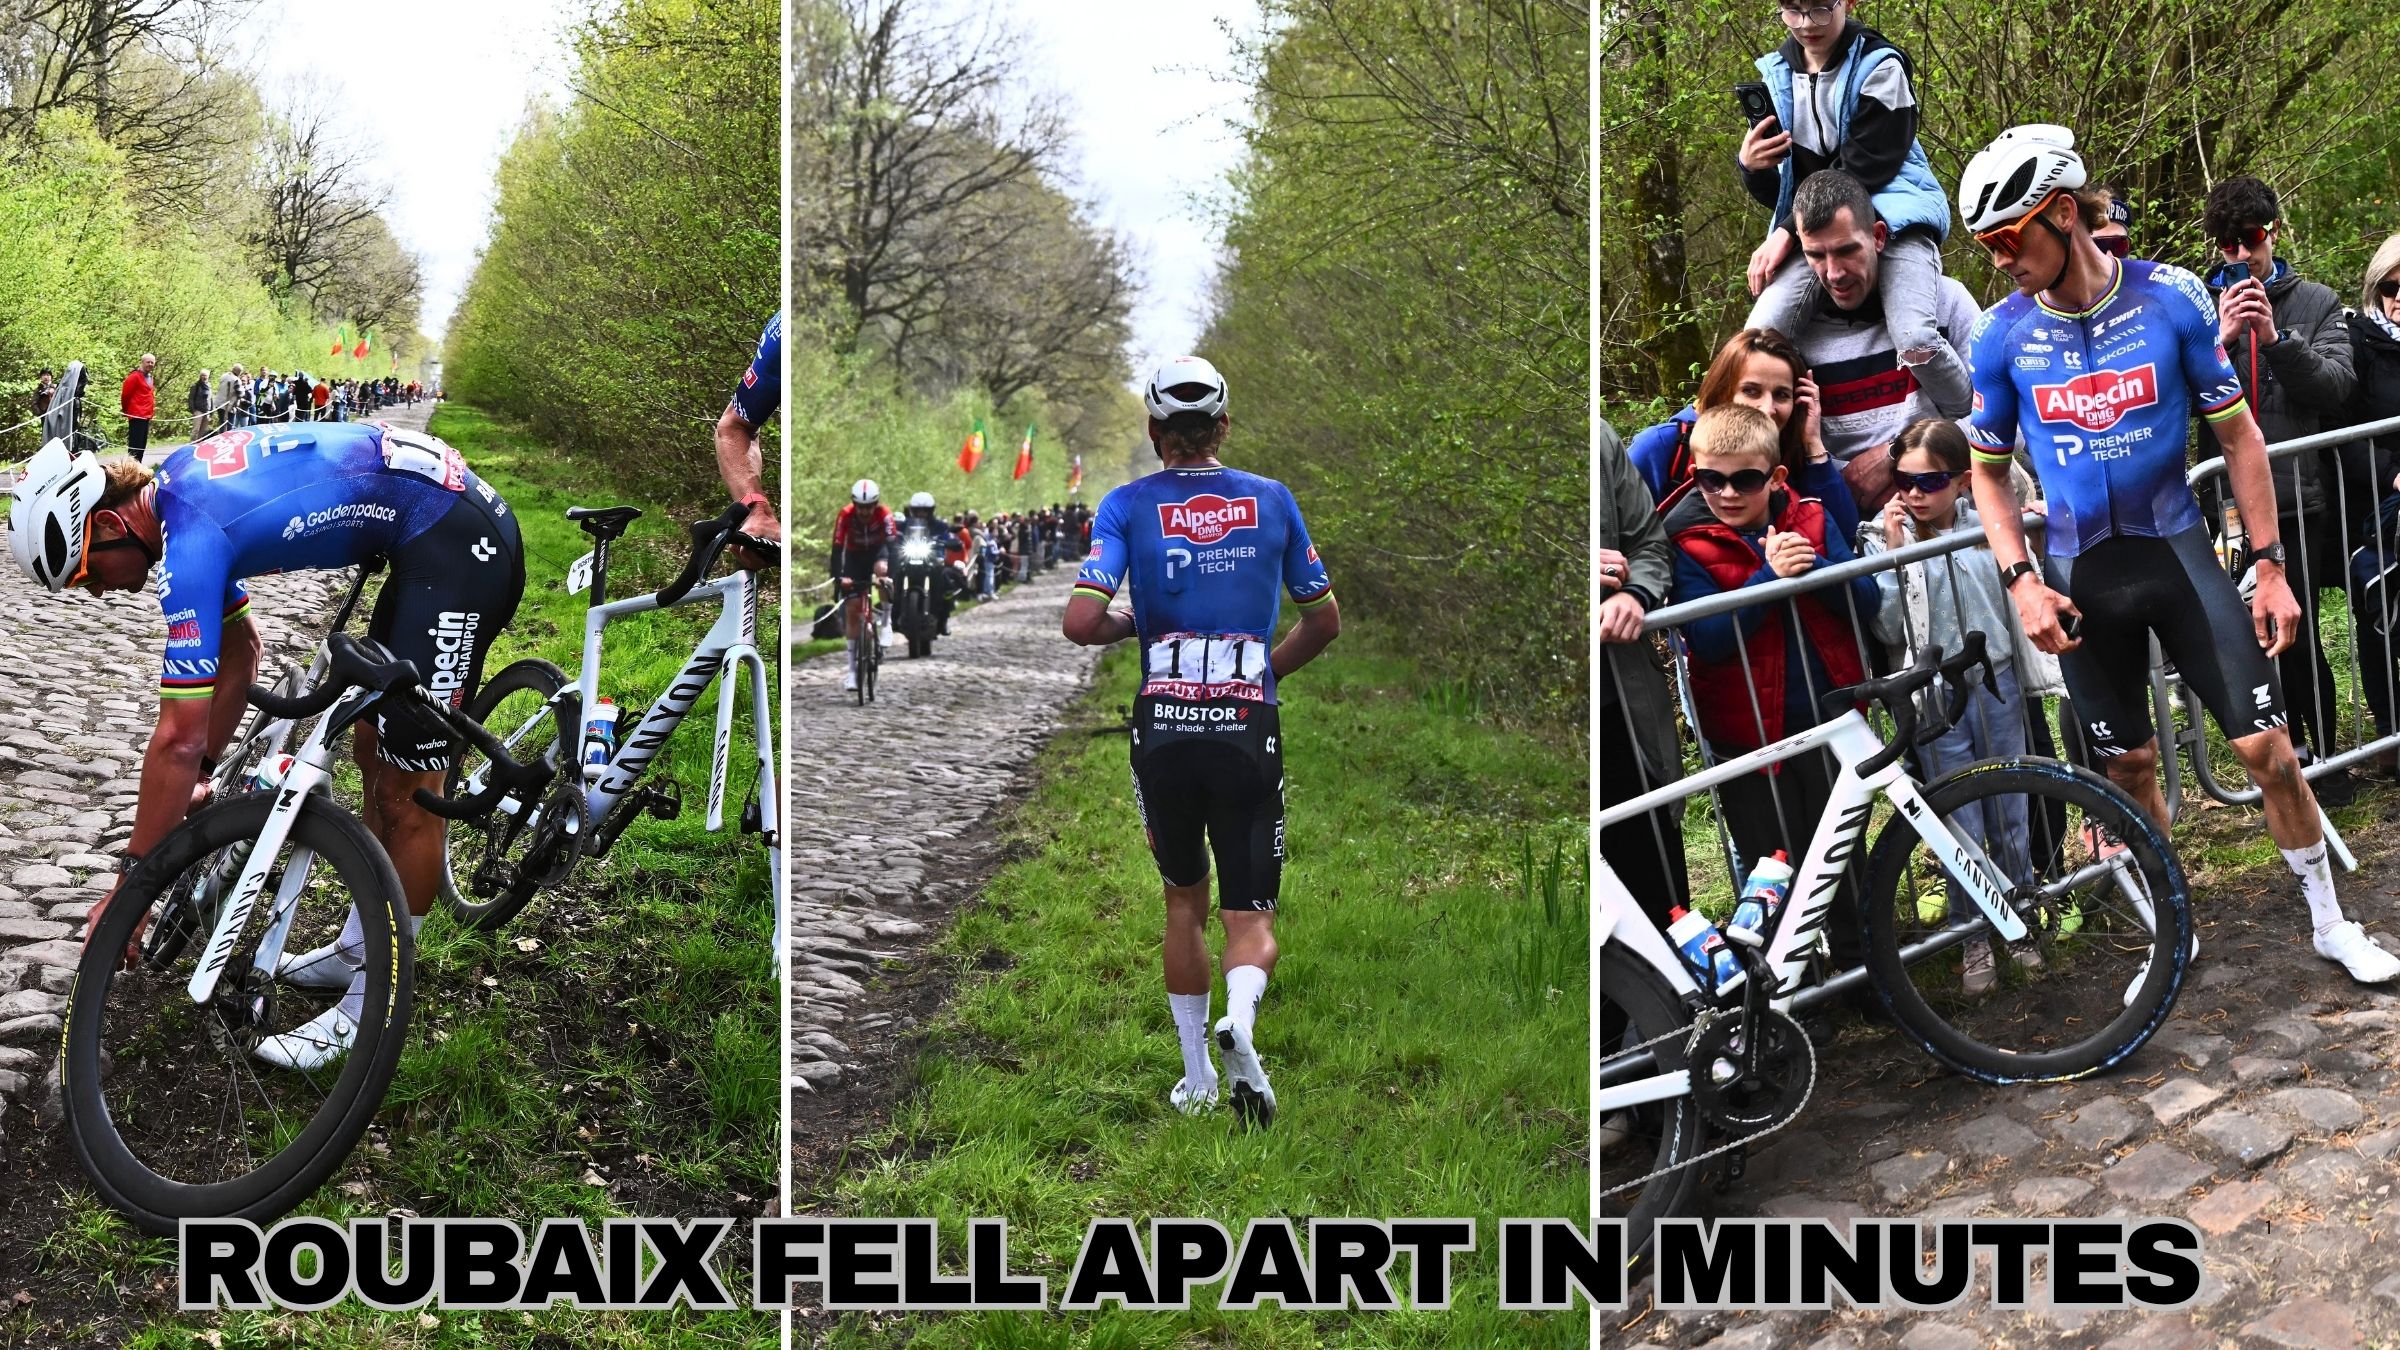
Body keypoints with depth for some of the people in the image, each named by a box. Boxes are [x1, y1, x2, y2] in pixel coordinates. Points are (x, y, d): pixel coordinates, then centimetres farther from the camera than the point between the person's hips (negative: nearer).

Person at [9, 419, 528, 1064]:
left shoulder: (190, 541, -18)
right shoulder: (179, 494, 10)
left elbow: (179, 738, -18)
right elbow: (239, 646, 23)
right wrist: (200, 777, 24)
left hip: (458, 545, -10)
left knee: (407, 785, -3)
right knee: (374, 748, 19)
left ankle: (375, 1003, 8)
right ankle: (359, 947, 32)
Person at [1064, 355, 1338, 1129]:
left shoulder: (1128, 505, -3)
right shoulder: (1272, 500, 3)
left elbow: (1081, 622, -14)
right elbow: (1325, 621, 11)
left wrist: (1130, 624, 7)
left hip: (1163, 733, 0)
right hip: (1249, 733, 0)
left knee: (1183, 902, 21)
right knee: (1250, 917, 6)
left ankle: (1197, 1077, 26)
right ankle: (1239, 1020, -27)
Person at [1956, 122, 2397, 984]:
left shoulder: (2171, 298, -10)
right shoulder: (2001, 337, -7)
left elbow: (2237, 434, -2)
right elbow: (1987, 471, 4)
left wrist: (2270, 566, -4)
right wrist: (2020, 582, -9)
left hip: (2178, 551, -1)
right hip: (2081, 577, 1)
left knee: (2266, 746, -2)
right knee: (2129, 765, 10)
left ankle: (2330, 922, 15)